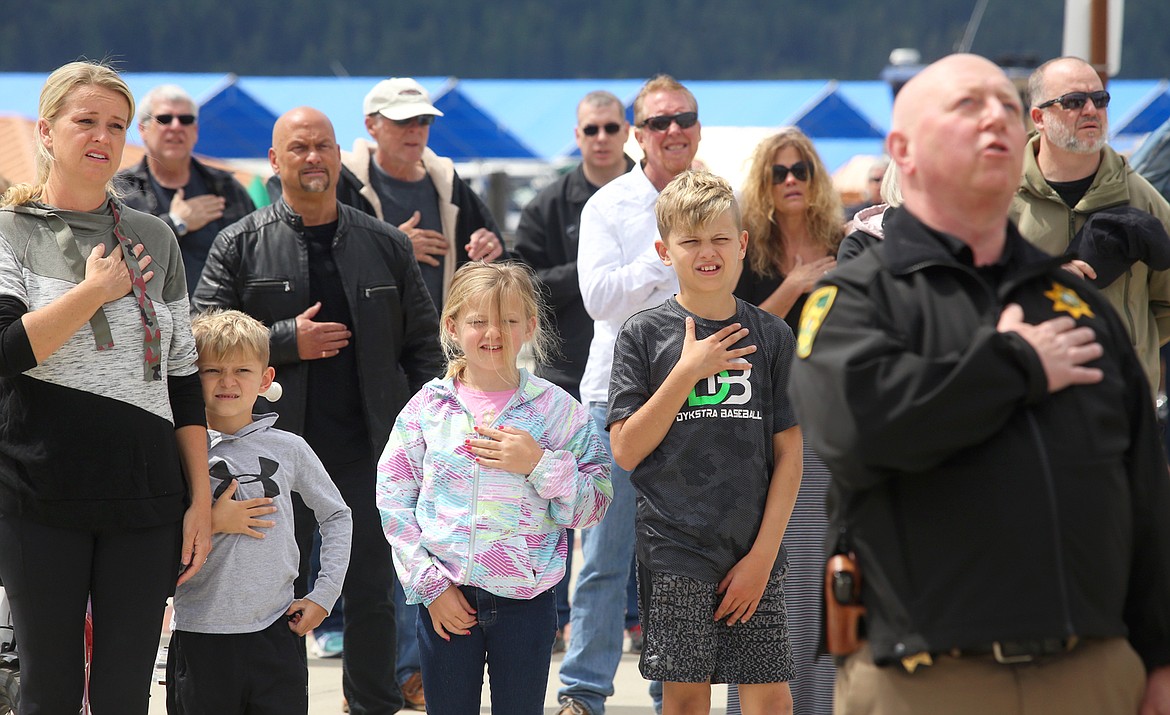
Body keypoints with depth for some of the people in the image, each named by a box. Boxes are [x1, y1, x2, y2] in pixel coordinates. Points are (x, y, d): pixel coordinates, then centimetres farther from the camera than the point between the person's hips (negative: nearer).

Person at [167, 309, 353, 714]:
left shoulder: (288, 449, 5)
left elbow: (337, 517, 17)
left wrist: (324, 594, 9)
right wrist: (212, 523, -13)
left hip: (276, 632, 1)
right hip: (202, 637, -1)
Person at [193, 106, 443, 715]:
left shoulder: (387, 246, 10)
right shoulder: (240, 246, 3)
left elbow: (423, 344, 11)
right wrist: (287, 341, -11)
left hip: (369, 450, 2)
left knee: (373, 590, 4)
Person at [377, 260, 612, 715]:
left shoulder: (555, 408, -1)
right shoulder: (428, 407, 2)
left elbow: (594, 504, -2)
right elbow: (394, 499, 1)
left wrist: (539, 464, -16)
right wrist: (429, 584, -6)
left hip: (526, 598, -1)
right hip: (445, 599, 1)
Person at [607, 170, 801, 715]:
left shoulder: (772, 337, 5)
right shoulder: (645, 334, 1)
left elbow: (789, 454, 4)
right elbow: (626, 450, -5)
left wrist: (763, 553, -5)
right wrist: (687, 372, -13)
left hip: (754, 549, 1)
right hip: (674, 546, -1)